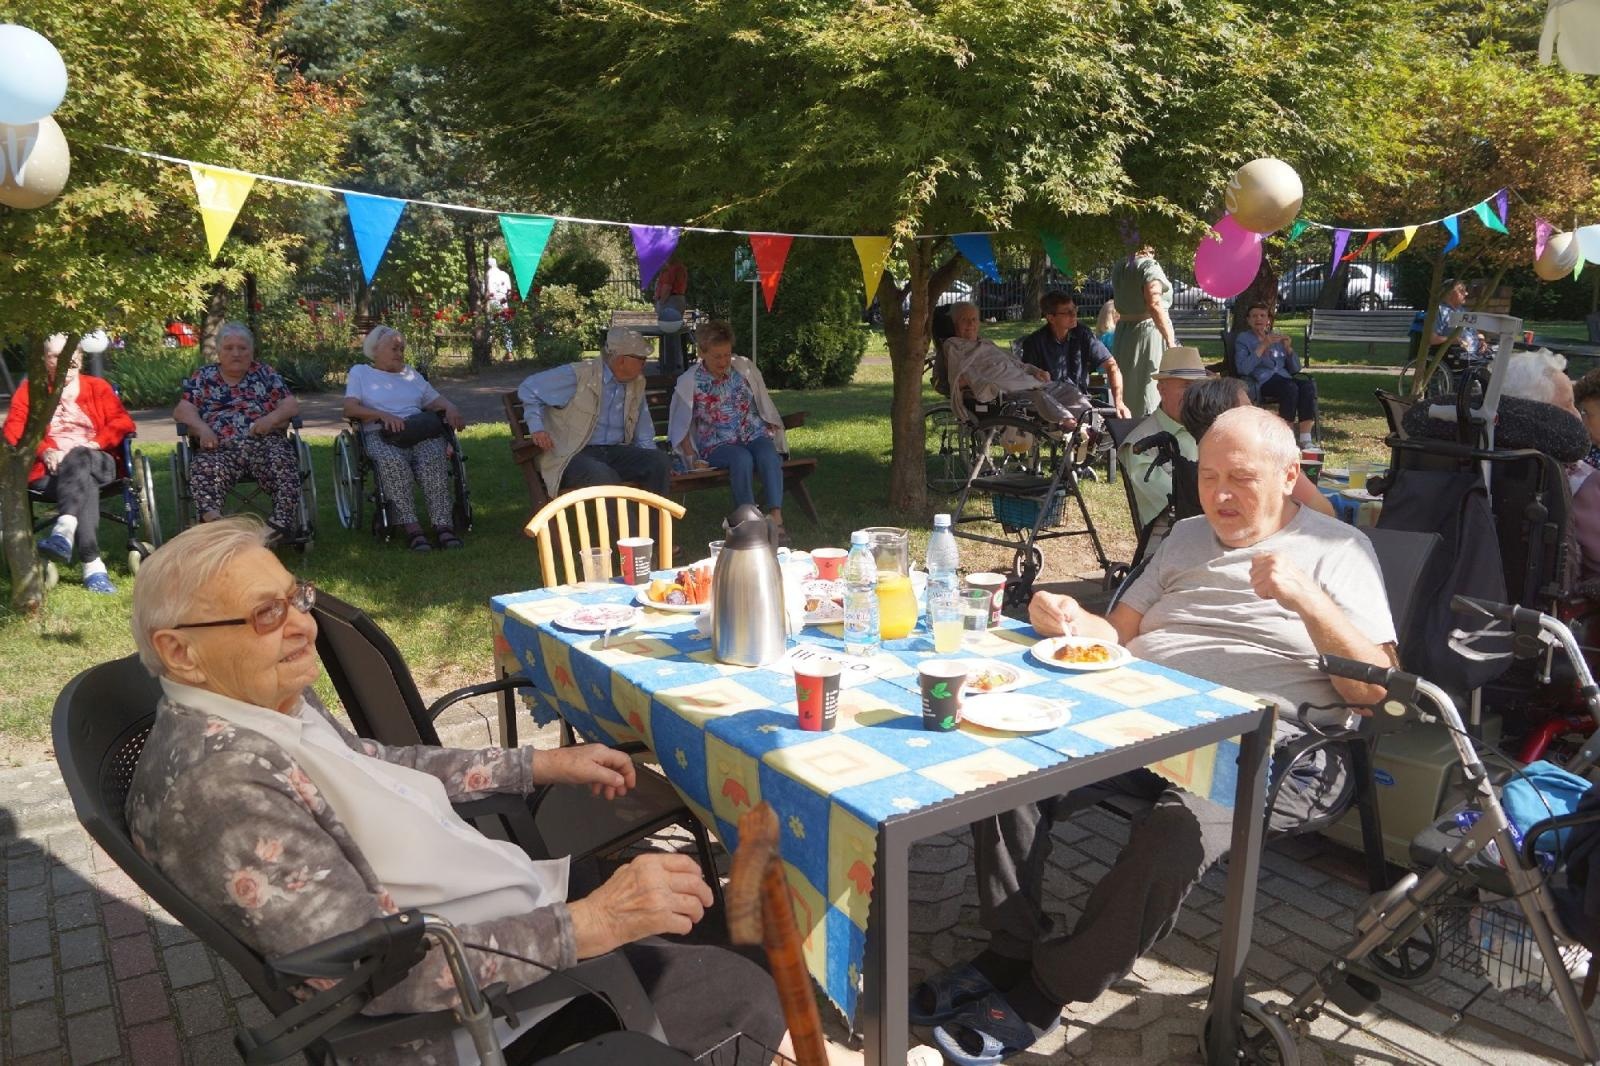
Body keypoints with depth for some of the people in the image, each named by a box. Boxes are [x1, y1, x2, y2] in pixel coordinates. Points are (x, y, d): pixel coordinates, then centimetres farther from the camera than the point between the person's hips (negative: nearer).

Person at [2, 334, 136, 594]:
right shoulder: (29, 390, 21)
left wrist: (95, 443, -11)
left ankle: (63, 533, -60)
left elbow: (122, 422, 8)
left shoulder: (98, 387, 23)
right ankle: (93, 566, -54)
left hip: (96, 463, 0)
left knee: (78, 459, -38)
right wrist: (44, 451, -13)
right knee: (84, 484, -37)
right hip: (49, 470, 0)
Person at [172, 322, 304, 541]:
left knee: (282, 461, -35)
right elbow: (182, 410, 10)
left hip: (264, 442, 0)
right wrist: (202, 429, -11)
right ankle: (212, 519, -60)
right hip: (221, 448, 0)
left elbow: (291, 405, 13)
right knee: (204, 467, -35)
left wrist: (272, 418, -9)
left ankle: (283, 521, -49)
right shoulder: (203, 377, 22)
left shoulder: (265, 373, 21)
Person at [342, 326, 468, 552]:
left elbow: (437, 400, 25)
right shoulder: (360, 372, 19)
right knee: (393, 462, -39)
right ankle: (410, 527, -40)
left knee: (434, 458, -34)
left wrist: (451, 409, 0)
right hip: (380, 434, -2)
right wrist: (383, 415, -14)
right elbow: (349, 408, 3)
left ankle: (443, 524, -40)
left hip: (418, 431, 3)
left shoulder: (411, 374, 31)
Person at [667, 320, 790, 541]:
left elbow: (765, 406, 19)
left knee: (768, 455, -33)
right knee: (742, 458, -37)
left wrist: (771, 431, 10)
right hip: (717, 445, -2)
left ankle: (776, 519, -43)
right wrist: (692, 457, -4)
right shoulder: (688, 382, 1)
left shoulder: (745, 368, 9)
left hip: (755, 436, 2)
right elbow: (680, 427, 6)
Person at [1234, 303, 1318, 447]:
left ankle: (1305, 441, -32)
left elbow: (1295, 369, 18)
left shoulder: (1278, 338, 25)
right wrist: (1263, 346, -13)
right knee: (1290, 387, -35)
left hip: (1284, 378, 5)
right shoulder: (1243, 339, 12)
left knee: (1308, 384, -28)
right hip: (1261, 382, -4)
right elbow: (1242, 369, -9)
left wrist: (1288, 348, 2)